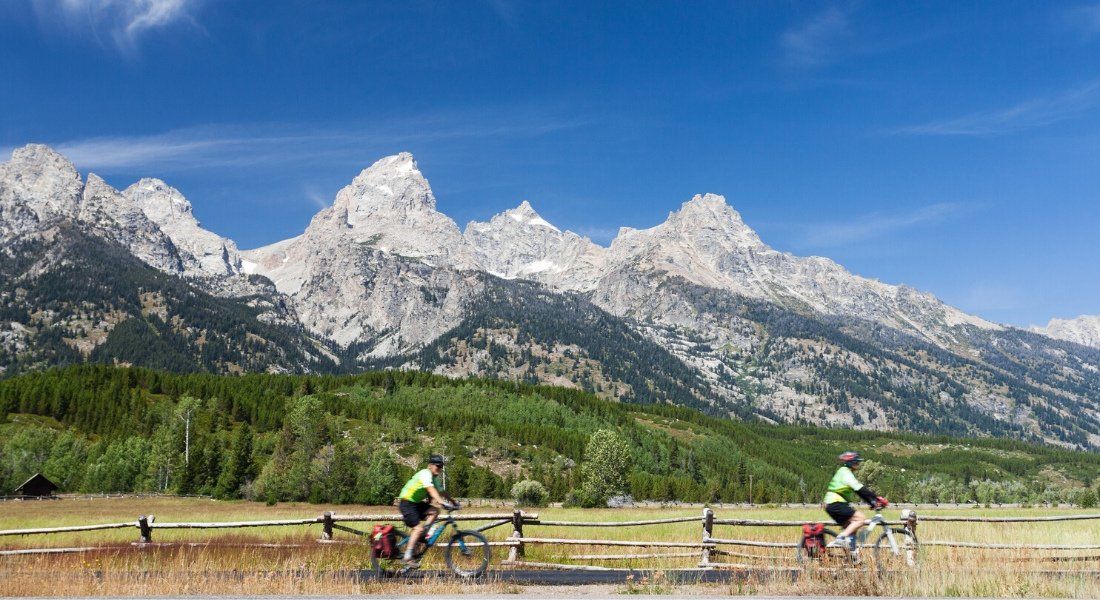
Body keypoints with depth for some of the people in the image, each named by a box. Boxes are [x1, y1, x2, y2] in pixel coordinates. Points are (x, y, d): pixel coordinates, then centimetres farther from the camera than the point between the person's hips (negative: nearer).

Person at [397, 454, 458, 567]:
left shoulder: (435, 478, 10)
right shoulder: (426, 473, -19)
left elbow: (442, 492, 11)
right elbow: (431, 490, -34)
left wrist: (454, 503, 1)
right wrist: (442, 502, -44)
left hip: (416, 503, 9)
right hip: (407, 502, -9)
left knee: (435, 511, -8)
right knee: (418, 528, -18)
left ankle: (420, 536, -2)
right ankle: (408, 557, -15)